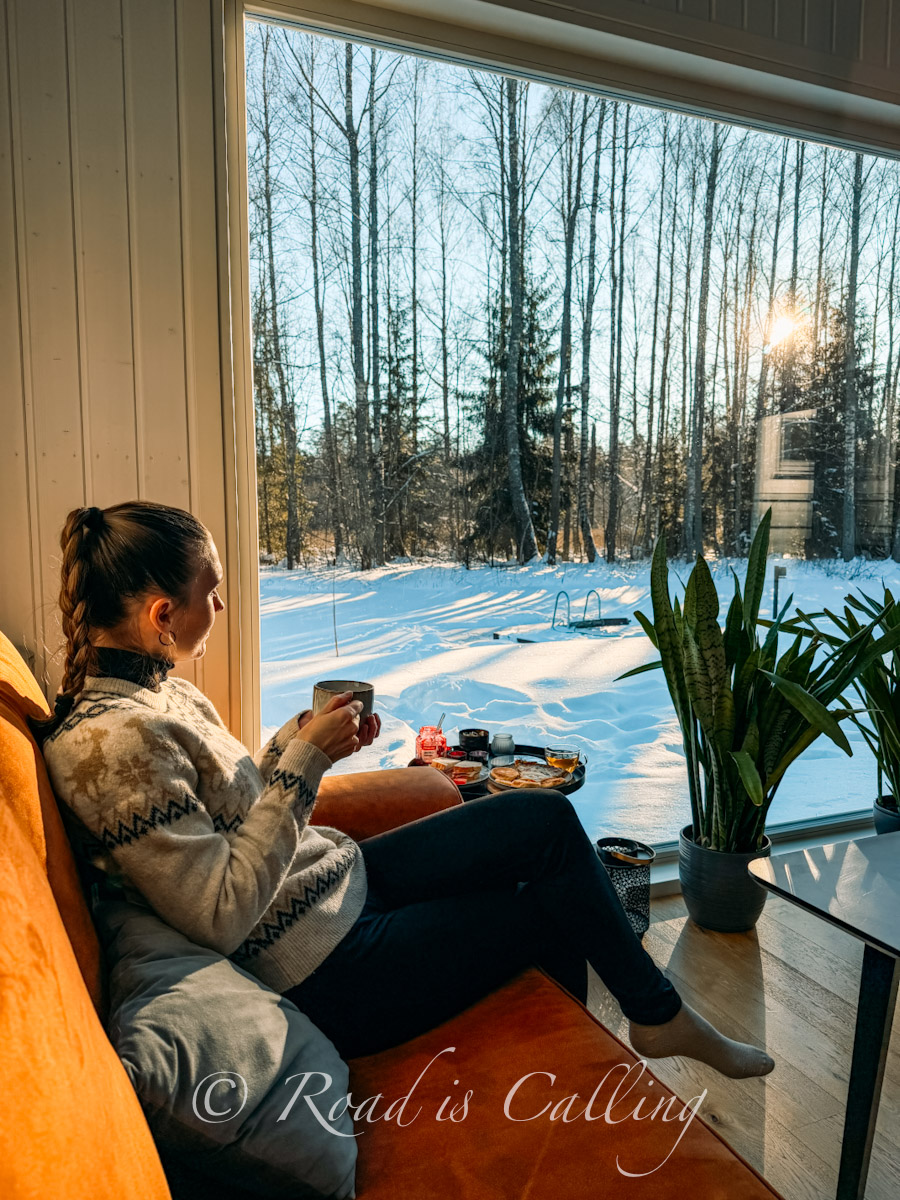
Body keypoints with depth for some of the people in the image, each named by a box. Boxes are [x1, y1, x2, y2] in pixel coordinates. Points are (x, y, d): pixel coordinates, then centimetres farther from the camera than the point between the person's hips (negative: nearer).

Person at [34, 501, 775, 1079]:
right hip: (325, 973, -8)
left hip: (341, 877, 9)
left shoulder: (153, 686, 2)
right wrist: (303, 763, -25)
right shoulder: (109, 741, -27)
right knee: (549, 912, 4)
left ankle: (654, 1012, 23)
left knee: (547, 819, 4)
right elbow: (223, 916, -27)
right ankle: (659, 1014, 34)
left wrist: (303, 738, -4)